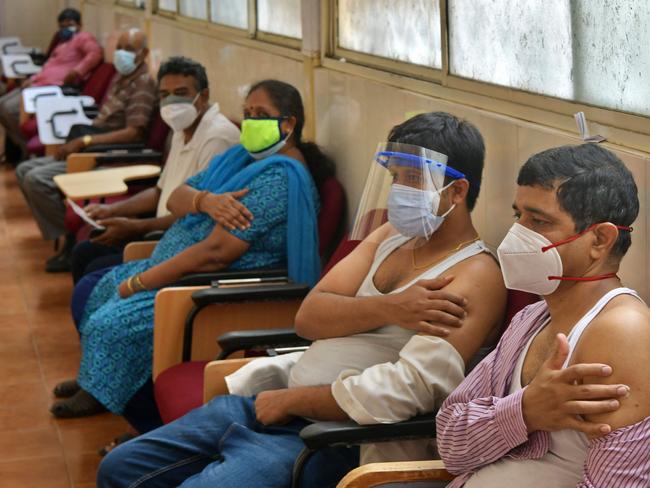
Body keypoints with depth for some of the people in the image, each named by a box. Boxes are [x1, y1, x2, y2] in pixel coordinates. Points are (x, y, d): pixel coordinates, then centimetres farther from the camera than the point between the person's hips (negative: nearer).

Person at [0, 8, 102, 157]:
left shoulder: (83, 38, 3)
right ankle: (21, 146, 3)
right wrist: (32, 80, 12)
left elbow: (96, 53, -17)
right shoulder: (63, 44, 33)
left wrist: (77, 72, -26)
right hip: (39, 84, 11)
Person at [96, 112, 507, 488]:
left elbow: (407, 390, -24)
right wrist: (388, 309, -17)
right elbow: (309, 317, 2)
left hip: (336, 439, -9)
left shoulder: (475, 277, -13)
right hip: (272, 399, 9)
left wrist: (290, 400, -15)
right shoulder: (388, 237, 13)